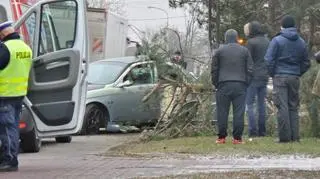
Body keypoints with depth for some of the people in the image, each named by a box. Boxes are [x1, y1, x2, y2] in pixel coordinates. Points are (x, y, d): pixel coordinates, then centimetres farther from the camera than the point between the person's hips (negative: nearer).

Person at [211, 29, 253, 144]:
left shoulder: (219, 51, 6)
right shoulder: (244, 51, 9)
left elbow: (214, 70, 5)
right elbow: (250, 69, 7)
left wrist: (216, 84, 13)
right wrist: (246, 83, 13)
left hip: (224, 85, 0)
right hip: (240, 85, 1)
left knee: (222, 112, 3)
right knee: (239, 112, -1)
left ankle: (221, 137, 1)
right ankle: (237, 138, -4)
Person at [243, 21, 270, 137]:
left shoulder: (251, 42, -11)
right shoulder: (267, 41, 10)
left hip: (253, 76, -7)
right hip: (264, 76, 7)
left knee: (250, 104, -2)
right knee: (261, 103, 11)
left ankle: (253, 131, -9)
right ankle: (262, 131, 12)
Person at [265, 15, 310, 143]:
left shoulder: (277, 40, -5)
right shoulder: (301, 42, 9)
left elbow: (269, 60, -8)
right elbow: (306, 63, 13)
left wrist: (272, 74, 3)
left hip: (280, 77, -4)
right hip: (295, 78, 4)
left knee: (282, 107, -4)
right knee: (293, 107, 10)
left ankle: (285, 136, -7)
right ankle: (295, 136, 7)